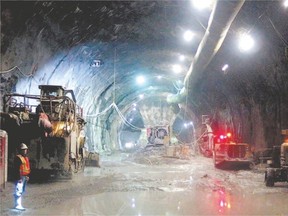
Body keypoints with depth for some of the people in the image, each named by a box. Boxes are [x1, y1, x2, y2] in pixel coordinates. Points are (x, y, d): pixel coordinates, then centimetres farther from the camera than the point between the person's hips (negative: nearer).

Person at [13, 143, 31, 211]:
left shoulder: (26, 158, 16)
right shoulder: (18, 158, -13)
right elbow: (16, 169, -18)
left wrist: (27, 176, 16)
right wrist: (19, 178, -21)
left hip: (25, 177, 10)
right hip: (20, 177, -10)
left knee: (22, 191, 14)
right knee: (18, 191, -10)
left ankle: (18, 204, 23)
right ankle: (17, 205, -10)